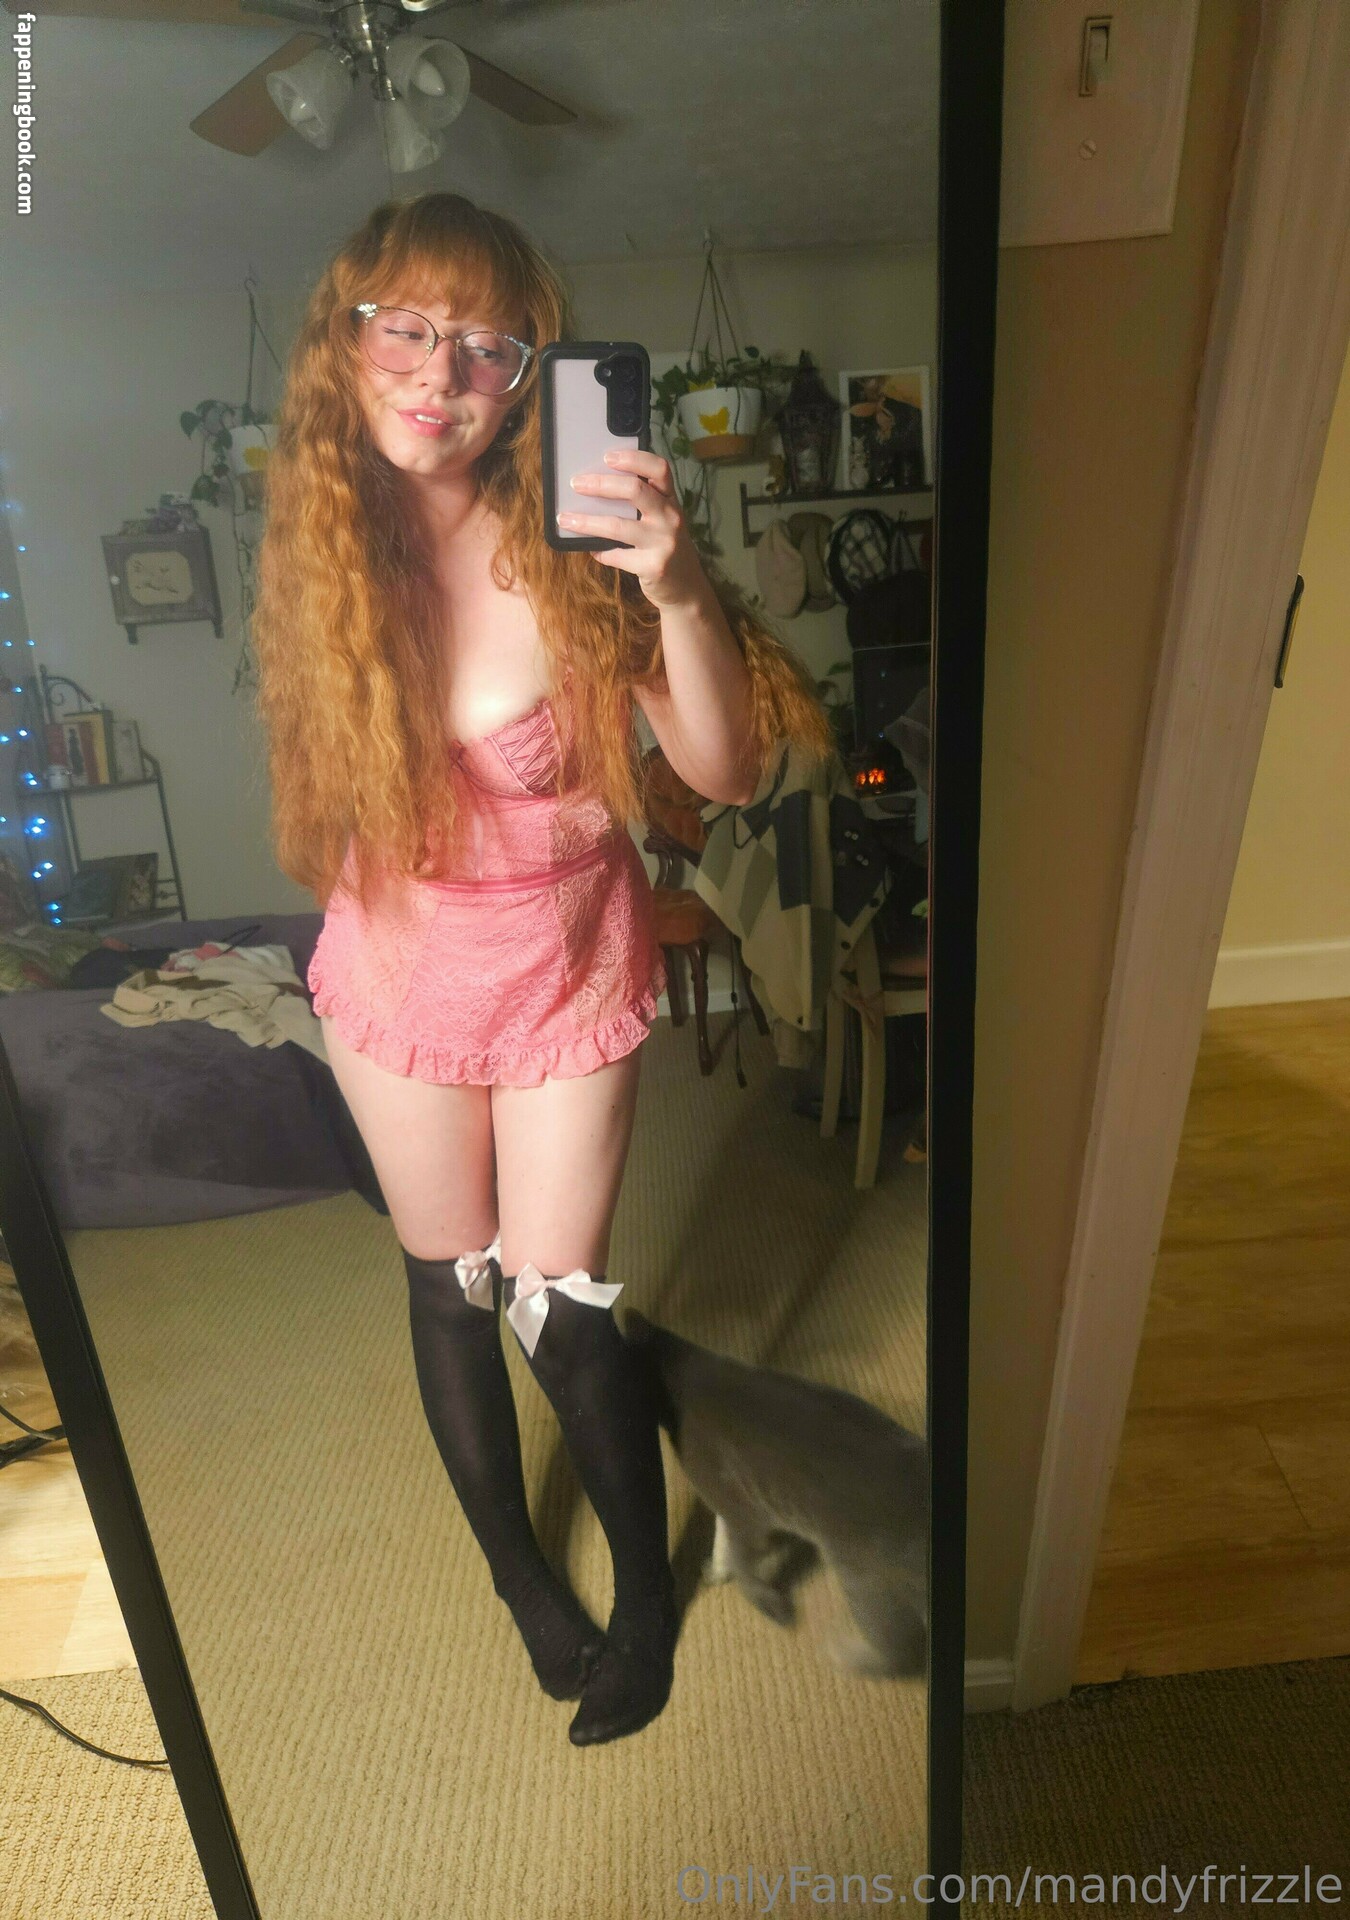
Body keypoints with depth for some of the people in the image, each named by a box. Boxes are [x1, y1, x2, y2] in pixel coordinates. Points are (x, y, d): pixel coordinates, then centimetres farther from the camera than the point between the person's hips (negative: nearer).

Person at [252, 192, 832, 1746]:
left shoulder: (567, 547, -17)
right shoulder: (312, 542, -9)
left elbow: (723, 772, -21)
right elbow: (320, 788, 4)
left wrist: (677, 592, -34)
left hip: (565, 969, -3)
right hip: (399, 969, 3)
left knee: (558, 1310, 4)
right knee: (447, 1285, 16)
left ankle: (648, 1591, 35)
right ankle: (516, 1567, 45)